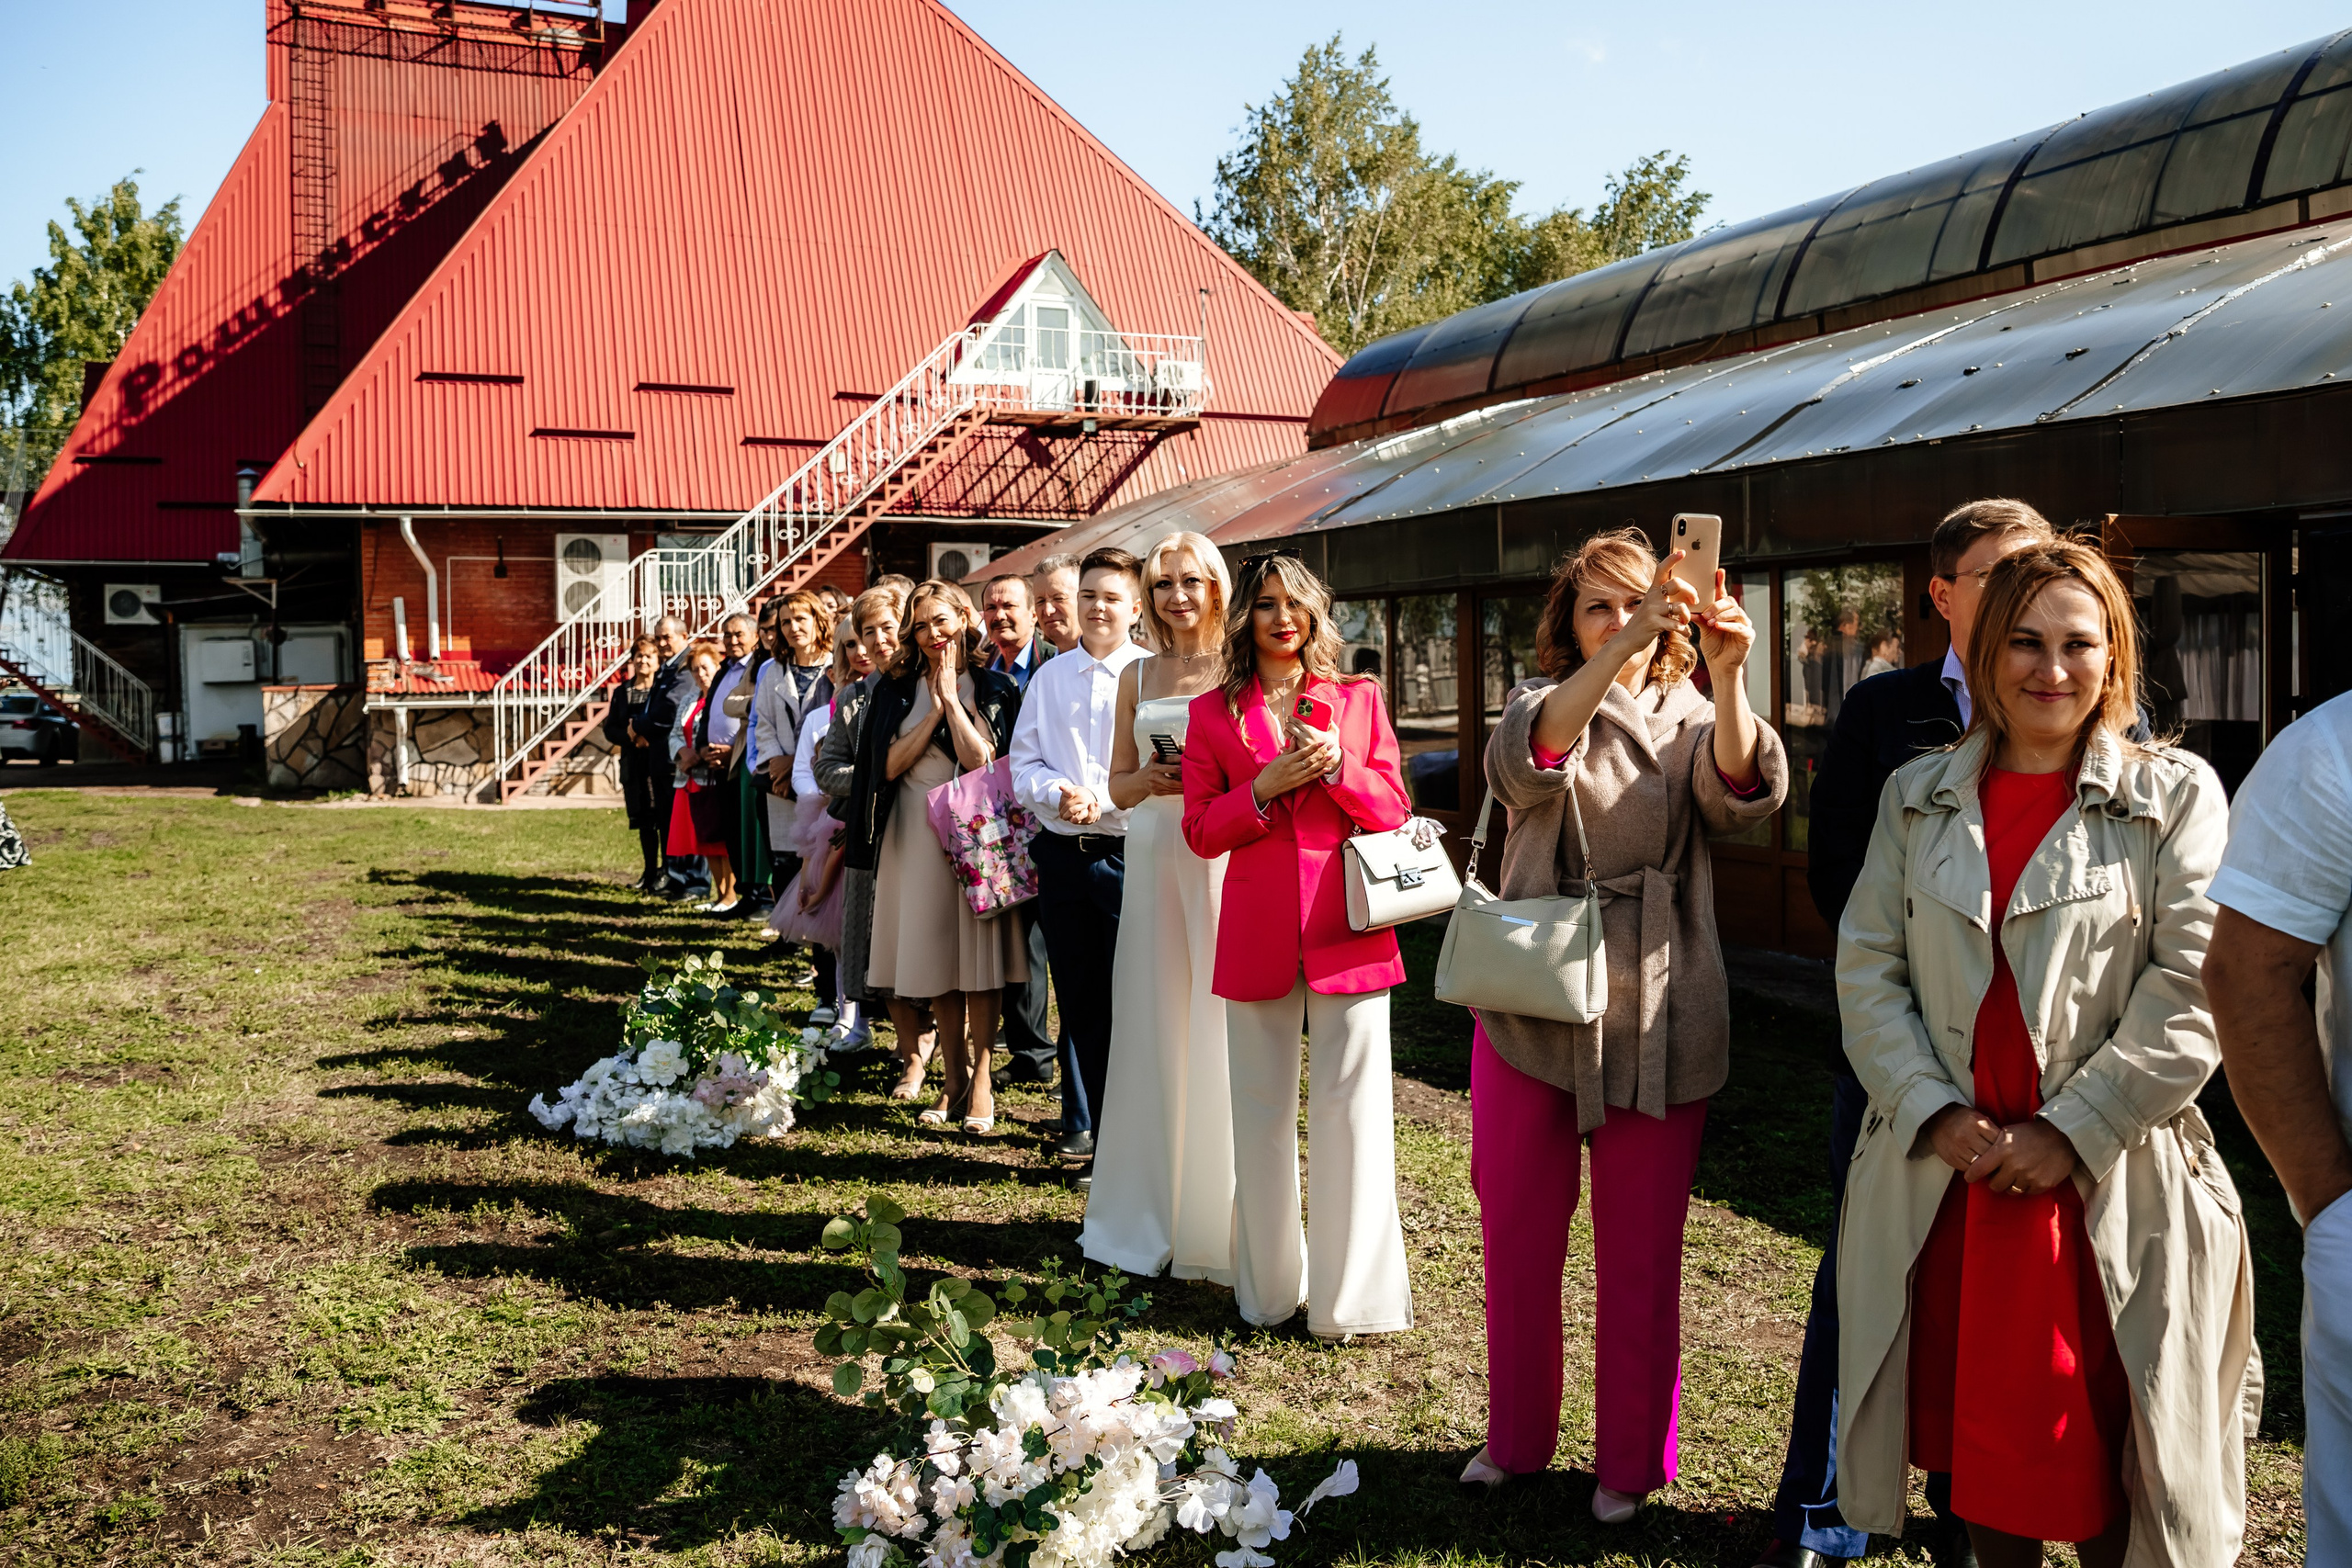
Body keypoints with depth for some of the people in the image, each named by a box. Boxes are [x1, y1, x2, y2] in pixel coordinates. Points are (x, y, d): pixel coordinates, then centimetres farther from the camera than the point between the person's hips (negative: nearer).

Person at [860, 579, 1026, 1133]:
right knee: (936, 964, 6)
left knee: (977, 962, -3)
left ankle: (981, 1084, 5)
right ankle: (954, 1078, 16)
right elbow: (889, 766, 0)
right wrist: (933, 712, -6)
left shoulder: (995, 687, 0)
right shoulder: (898, 689, 8)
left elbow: (983, 762, -12)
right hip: (917, 833, 3)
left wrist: (953, 699, -9)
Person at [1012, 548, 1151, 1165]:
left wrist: (1103, 800, -18)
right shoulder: (1049, 677, 11)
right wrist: (1059, 793, -9)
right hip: (1061, 853, 4)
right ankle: (1084, 1121, 25)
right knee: (1078, 996, 12)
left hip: (1128, 853, -4)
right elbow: (1022, 763, 10)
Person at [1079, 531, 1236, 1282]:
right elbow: (1119, 786, 15)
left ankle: (1219, 1219, 8)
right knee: (1153, 1027, 7)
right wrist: (1154, 778, -6)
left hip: (1225, 856, -4)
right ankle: (1154, 1213, 18)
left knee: (1219, 1029, -3)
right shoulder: (1138, 676, 14)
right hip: (1153, 856, 4)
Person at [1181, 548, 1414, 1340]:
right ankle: (1270, 1286, 22)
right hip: (1257, 937, 1)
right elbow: (1199, 830, 2)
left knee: (1353, 1109, 0)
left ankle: (1354, 1293, 13)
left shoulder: (1359, 700, 8)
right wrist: (1266, 786, -13)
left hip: (1348, 930, 0)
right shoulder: (1213, 713, 7)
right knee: (1262, 1112, 9)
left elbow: (1394, 813, 5)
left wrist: (1338, 767, -12)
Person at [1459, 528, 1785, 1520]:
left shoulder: (1689, 720, 5)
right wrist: (1627, 643, -36)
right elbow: (1528, 755, -23)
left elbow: (1741, 790, -18)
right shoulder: (1543, 706, 3)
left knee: (1641, 1257, 8)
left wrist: (1728, 677, -35)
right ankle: (1516, 1438, 31)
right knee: (1517, 1242, 11)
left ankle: (1630, 1462, 26)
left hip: (1656, 1021, 0)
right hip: (1532, 1010, 1)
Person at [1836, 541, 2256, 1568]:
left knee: (2102, 1447, 6)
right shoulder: (1918, 797, 9)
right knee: (1974, 1433, 13)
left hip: (2110, 1185, -3)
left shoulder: (2175, 795, 0)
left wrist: (2071, 1131, -13)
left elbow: (2192, 991, -8)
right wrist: (1935, 1113, -8)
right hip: (1945, 1173, 3)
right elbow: (1867, 970, 4)